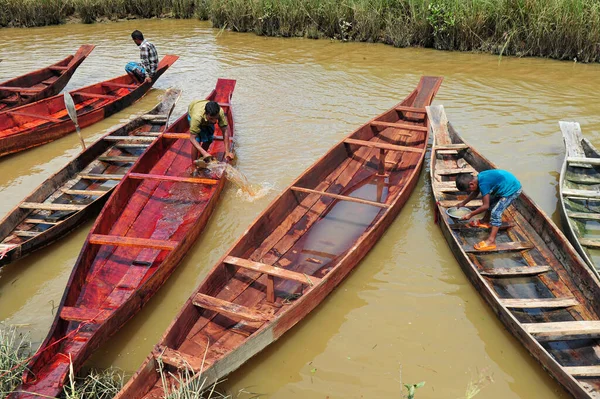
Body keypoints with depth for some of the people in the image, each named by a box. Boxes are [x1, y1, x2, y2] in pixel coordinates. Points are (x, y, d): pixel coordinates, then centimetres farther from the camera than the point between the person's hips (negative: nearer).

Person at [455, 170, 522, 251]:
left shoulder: (483, 184, -28)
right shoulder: (479, 178, -1)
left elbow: (485, 206, -22)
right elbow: (475, 193, 19)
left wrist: (470, 214, -15)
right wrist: (463, 203, 24)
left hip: (512, 190, -10)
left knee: (495, 213, -13)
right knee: (490, 201, 24)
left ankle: (491, 241, -12)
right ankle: (485, 221, 45)